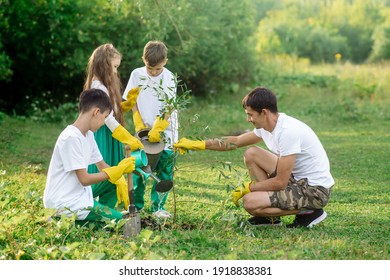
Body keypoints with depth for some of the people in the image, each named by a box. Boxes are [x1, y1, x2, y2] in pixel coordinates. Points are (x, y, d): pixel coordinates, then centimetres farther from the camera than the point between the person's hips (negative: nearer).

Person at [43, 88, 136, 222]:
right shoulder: (71, 138, -22)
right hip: (64, 203, -10)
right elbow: (85, 179, -22)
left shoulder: (88, 134, 6)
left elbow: (102, 166, 13)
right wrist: (119, 170, -17)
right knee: (117, 219, -12)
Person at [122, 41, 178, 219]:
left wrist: (157, 129, -18)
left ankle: (158, 207, 9)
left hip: (165, 133, -2)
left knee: (164, 170, -1)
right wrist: (139, 125, -3)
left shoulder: (169, 78, -7)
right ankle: (136, 205, 16)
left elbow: (169, 108, -10)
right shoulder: (137, 75, 0)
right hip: (143, 131, 2)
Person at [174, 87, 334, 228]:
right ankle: (271, 218, 8)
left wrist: (246, 188, -10)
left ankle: (308, 212, -4)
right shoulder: (266, 126, 3)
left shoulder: (288, 131, -26)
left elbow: (280, 182, -24)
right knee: (251, 154, 6)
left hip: (315, 190, -9)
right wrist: (198, 145, 14)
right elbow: (236, 141, 19)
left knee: (250, 202, -21)